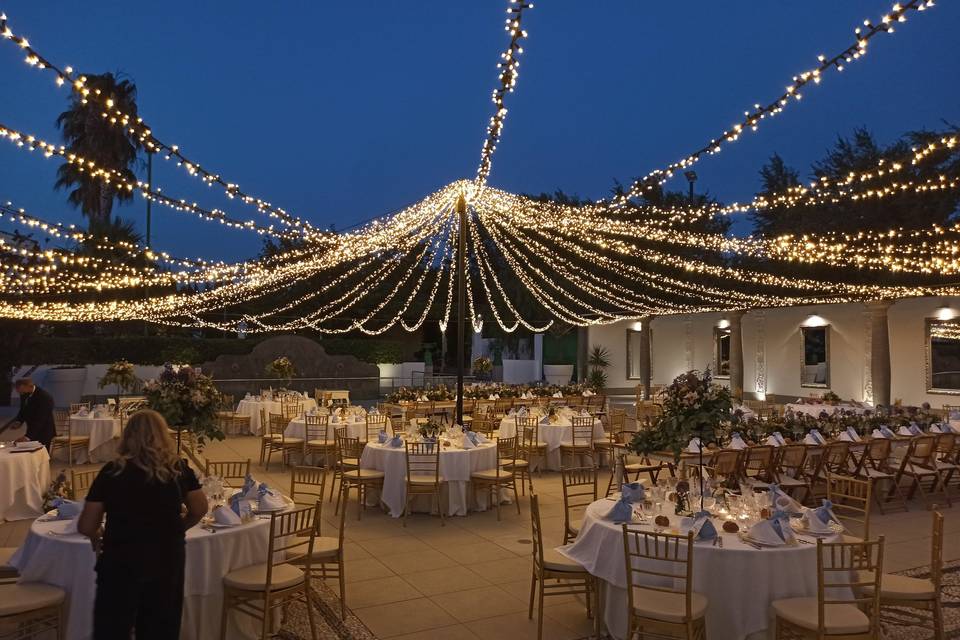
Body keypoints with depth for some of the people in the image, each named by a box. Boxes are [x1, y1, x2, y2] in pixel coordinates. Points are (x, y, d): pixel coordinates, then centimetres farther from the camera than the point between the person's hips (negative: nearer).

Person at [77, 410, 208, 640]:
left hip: (120, 564, -1)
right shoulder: (179, 469, -4)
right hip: (167, 562, 1)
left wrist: (99, 539, 16)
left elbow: (85, 527, -4)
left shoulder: (112, 472, -7)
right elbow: (199, 510, 7)